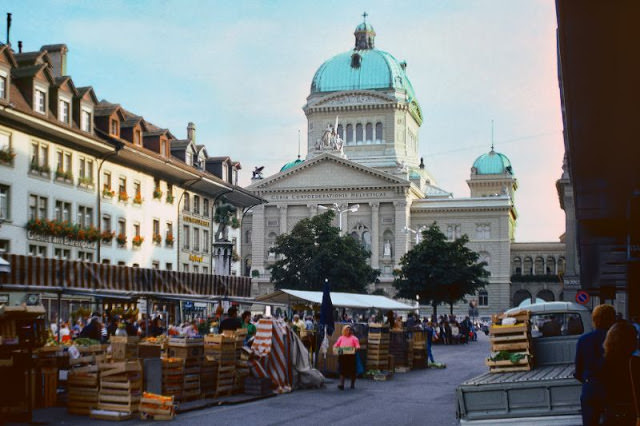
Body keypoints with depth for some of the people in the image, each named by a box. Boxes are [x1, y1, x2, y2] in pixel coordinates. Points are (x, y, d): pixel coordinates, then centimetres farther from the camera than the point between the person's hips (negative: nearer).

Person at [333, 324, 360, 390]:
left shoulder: (353, 338, 10)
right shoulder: (341, 338, 18)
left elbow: (357, 345, 1)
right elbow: (336, 344, 14)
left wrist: (357, 348, -21)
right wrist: (335, 347, -7)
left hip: (351, 356, -1)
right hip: (342, 356, 1)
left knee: (352, 371, 4)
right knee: (342, 370, -7)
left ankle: (352, 384, 19)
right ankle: (341, 384, -12)